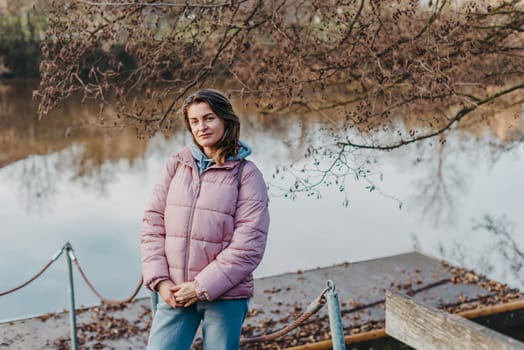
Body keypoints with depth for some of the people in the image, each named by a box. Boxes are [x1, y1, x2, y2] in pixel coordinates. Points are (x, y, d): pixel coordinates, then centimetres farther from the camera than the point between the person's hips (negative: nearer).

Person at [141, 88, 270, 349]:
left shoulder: (246, 174, -3)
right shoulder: (176, 165, 5)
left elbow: (248, 244, -9)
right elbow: (152, 225, 5)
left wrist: (202, 286, -12)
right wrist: (159, 279, -5)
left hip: (224, 295, -2)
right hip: (174, 292, 3)